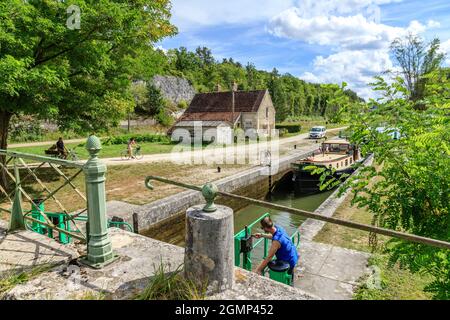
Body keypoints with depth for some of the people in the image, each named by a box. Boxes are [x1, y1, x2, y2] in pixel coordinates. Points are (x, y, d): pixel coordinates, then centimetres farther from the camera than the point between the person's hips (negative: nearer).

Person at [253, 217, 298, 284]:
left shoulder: (276, 241, -37)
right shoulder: (278, 228, -13)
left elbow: (269, 258, -32)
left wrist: (257, 270, -26)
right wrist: (262, 235, 10)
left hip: (288, 262, -9)